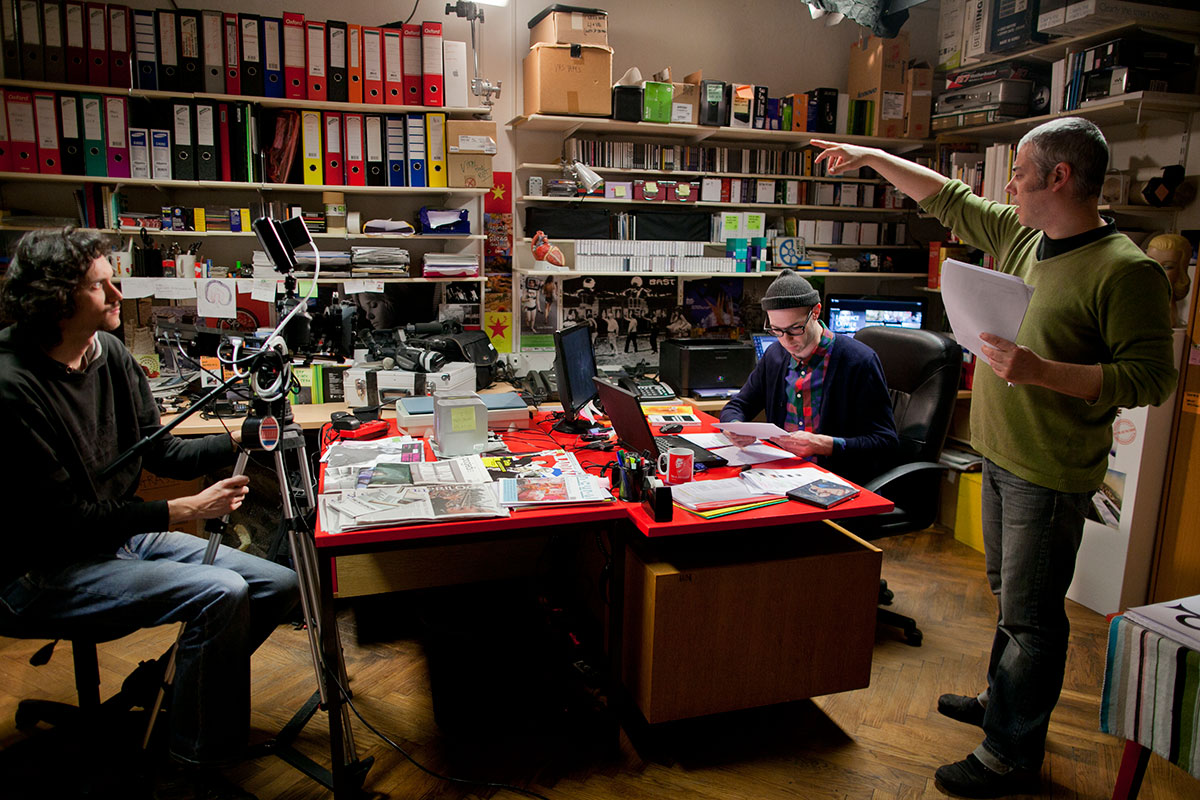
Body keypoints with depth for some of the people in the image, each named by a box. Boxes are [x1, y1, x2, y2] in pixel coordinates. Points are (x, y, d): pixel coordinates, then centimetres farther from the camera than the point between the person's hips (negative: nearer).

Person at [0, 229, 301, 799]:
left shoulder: (109, 351, 2)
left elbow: (158, 451, 7)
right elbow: (62, 518, -22)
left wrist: (240, 440, -8)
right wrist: (185, 510, -24)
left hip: (121, 533, 8)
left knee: (280, 585, -2)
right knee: (220, 593, -28)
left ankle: (178, 688, 20)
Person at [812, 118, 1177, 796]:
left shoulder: (1126, 270, -19)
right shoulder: (1020, 236, 6)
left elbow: (1152, 378, -20)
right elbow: (949, 199, 17)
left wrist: (1040, 370, -29)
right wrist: (872, 157, 21)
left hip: (1051, 475, -8)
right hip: (1000, 457, 8)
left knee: (1031, 615, 3)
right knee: (1010, 596, 23)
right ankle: (1003, 698, 42)